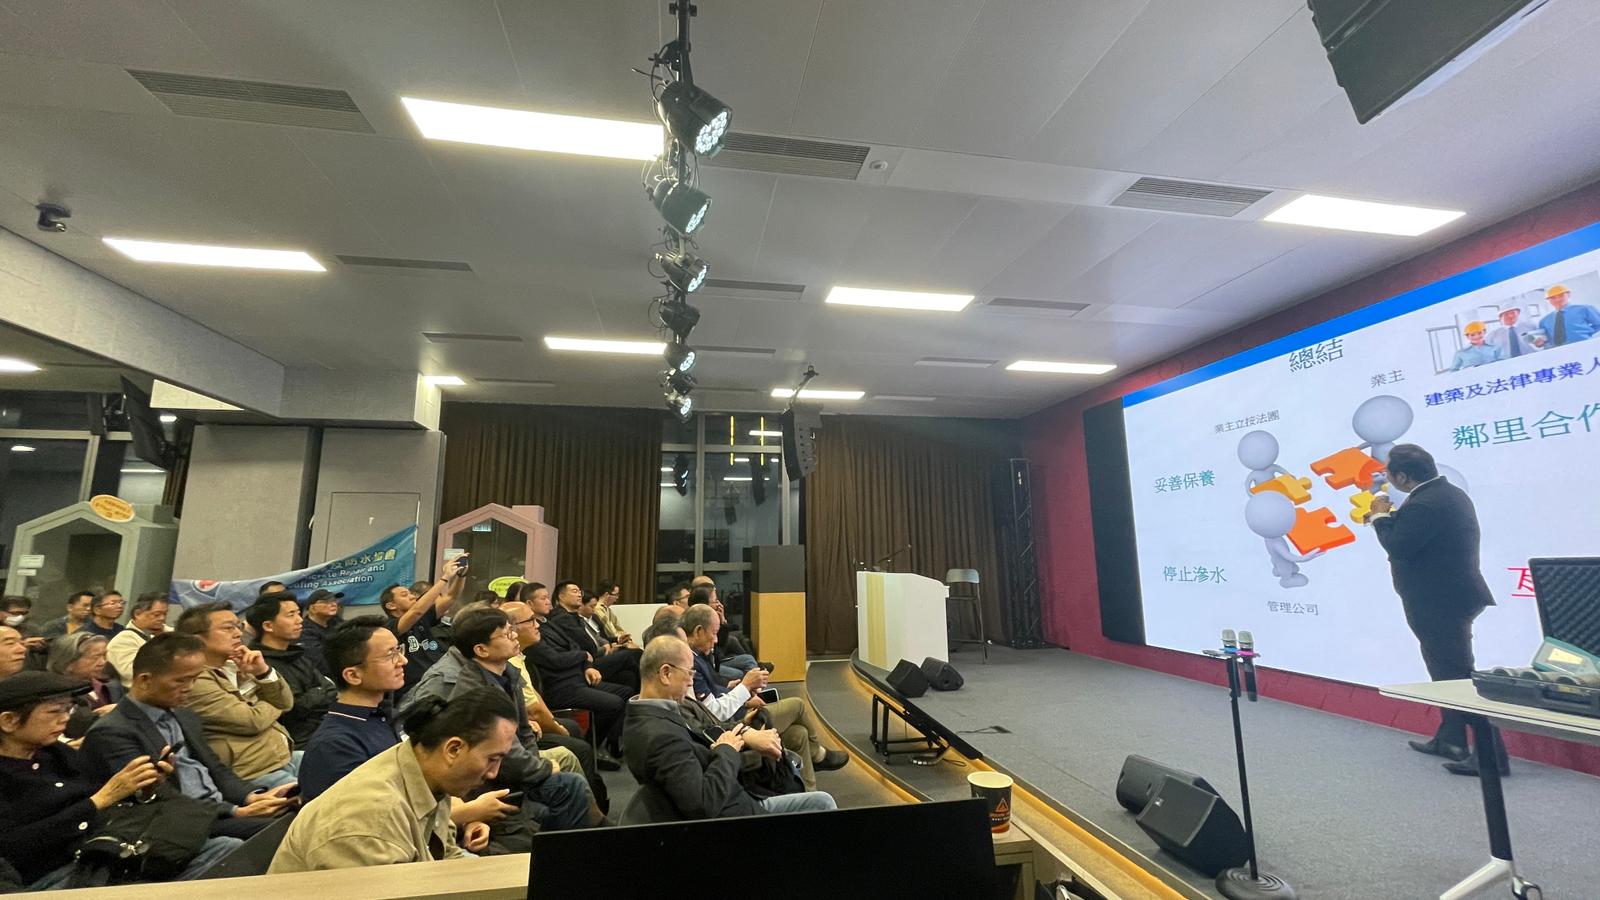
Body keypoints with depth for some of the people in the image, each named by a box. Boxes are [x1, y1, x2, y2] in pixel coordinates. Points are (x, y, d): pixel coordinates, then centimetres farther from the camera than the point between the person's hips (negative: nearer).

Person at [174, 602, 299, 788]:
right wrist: (274, 703, 4)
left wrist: (264, 672, -8)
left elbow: (286, 703, 7)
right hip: (258, 773, -8)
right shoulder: (196, 681, -15)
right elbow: (252, 721, -17)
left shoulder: (235, 666, 8)